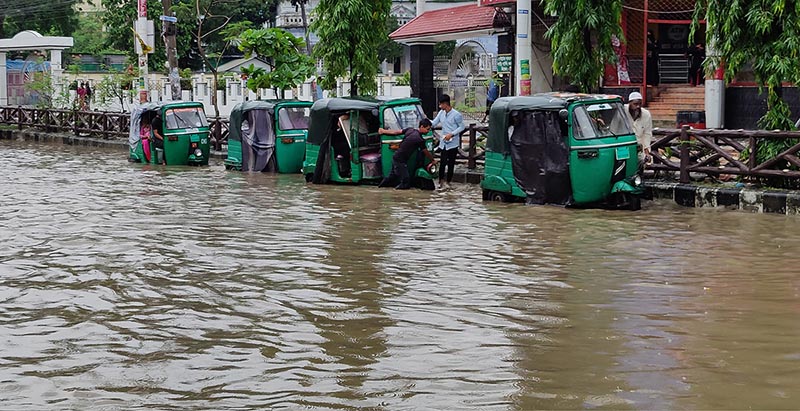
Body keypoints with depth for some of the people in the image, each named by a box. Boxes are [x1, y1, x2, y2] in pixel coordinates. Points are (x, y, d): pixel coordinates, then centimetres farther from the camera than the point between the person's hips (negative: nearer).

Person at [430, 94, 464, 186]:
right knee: (443, 162, 1)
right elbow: (434, 123, 10)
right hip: (443, 142, 4)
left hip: (453, 143, -4)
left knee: (451, 163, 4)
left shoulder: (456, 115, -12)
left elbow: (462, 127, -7)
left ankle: (448, 182, 14)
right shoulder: (441, 113, 5)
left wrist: (451, 134, -16)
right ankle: (440, 181, 7)